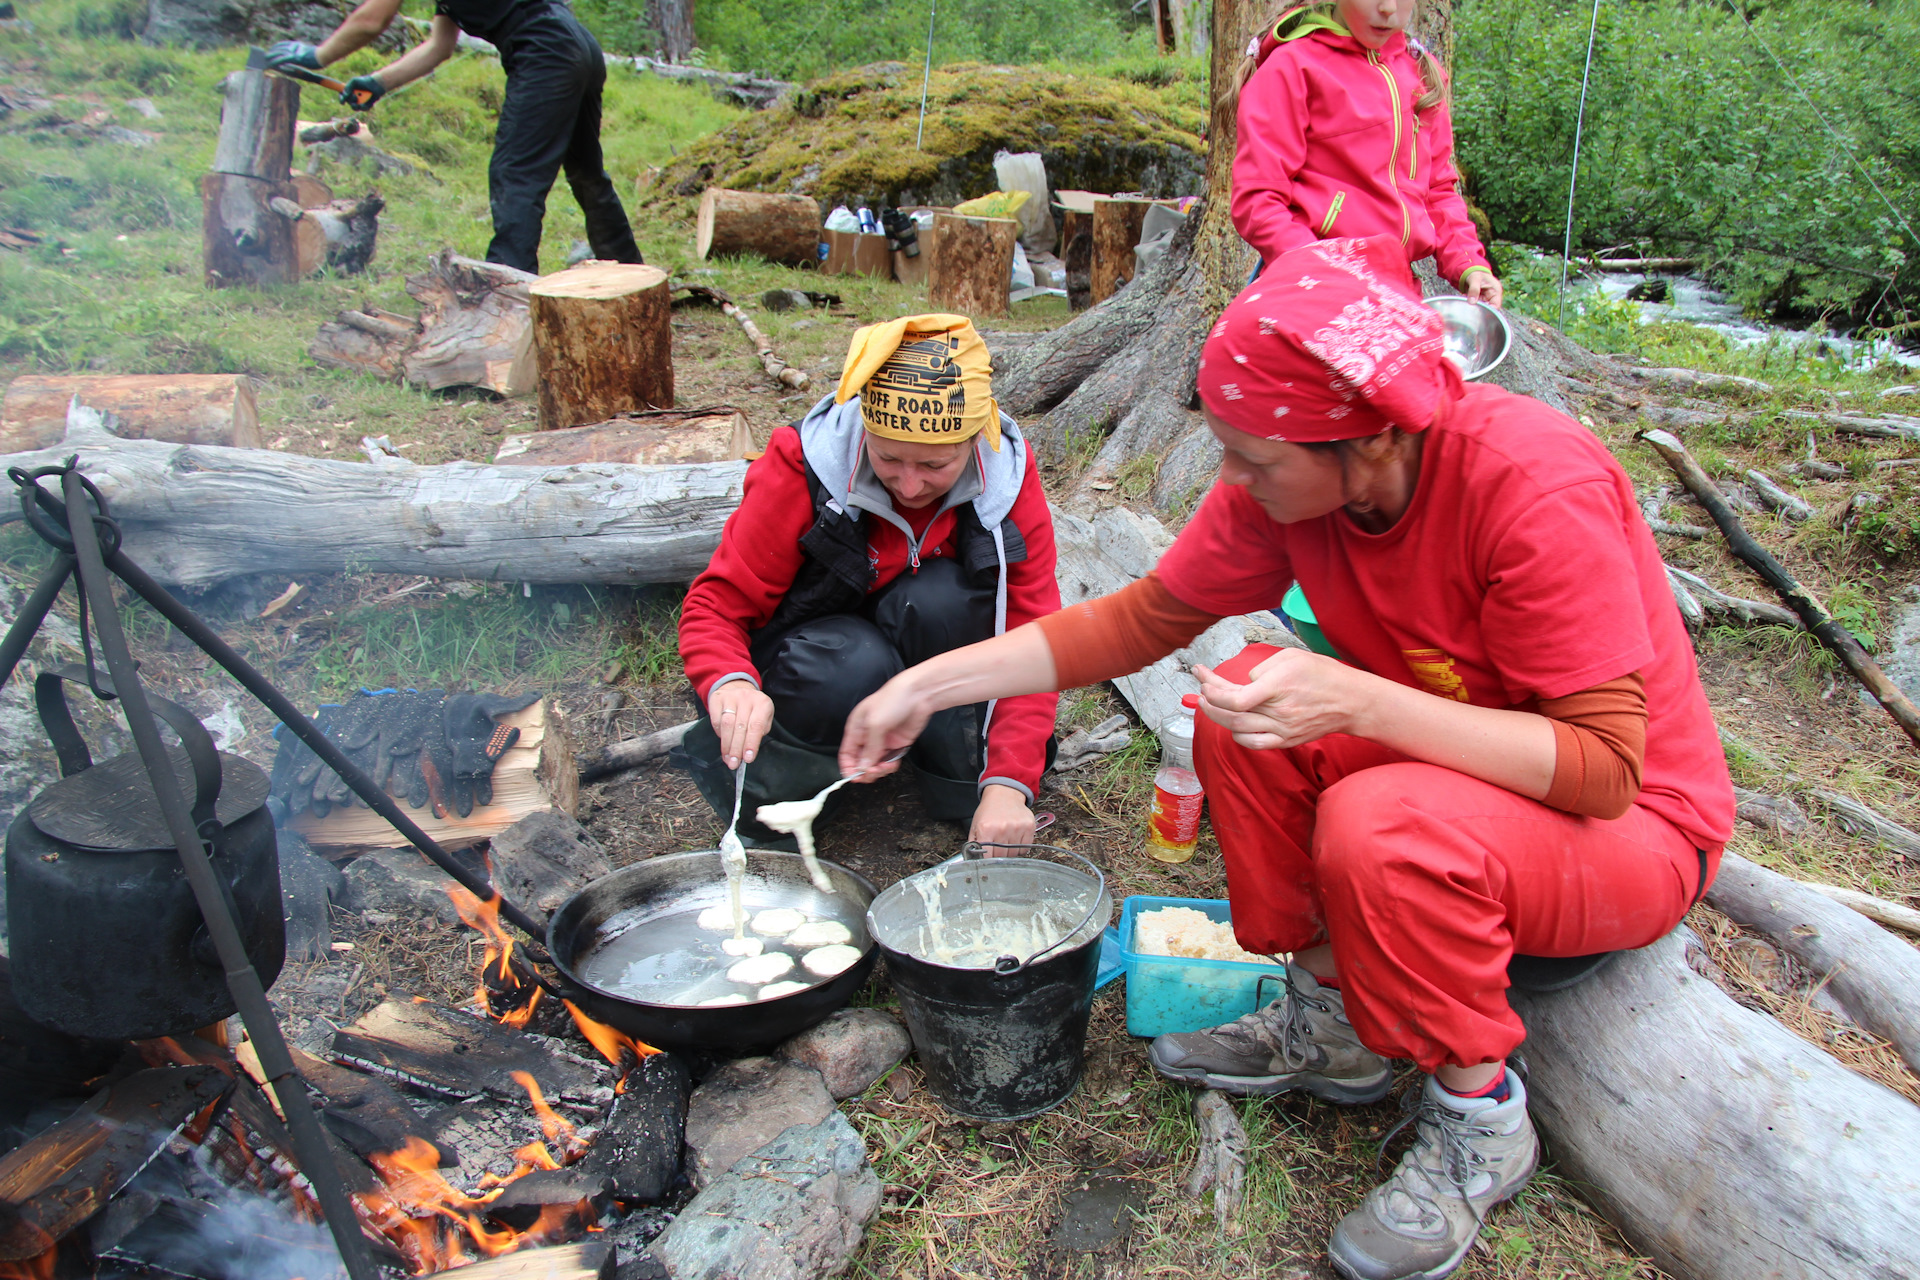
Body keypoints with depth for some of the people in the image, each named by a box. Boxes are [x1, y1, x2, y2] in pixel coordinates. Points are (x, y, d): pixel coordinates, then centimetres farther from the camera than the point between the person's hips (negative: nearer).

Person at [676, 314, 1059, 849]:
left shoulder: (1009, 477, -18)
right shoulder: (803, 466, -24)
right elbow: (716, 604, -21)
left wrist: (1008, 784, -33)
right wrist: (730, 683, -46)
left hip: (928, 650, 2)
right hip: (812, 659, -2)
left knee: (943, 596, -32)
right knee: (853, 668, -37)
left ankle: (962, 776, -11)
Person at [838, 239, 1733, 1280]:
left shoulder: (1534, 484, -32)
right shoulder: (1289, 478, -13)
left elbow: (1605, 769, -30)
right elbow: (1143, 618, -4)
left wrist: (1354, 700, -40)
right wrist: (929, 684, -7)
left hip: (1639, 830, -6)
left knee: (1382, 829, -33)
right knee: (1244, 705, -14)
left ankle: (1478, 1118, -4)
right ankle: (1329, 1023, 4)